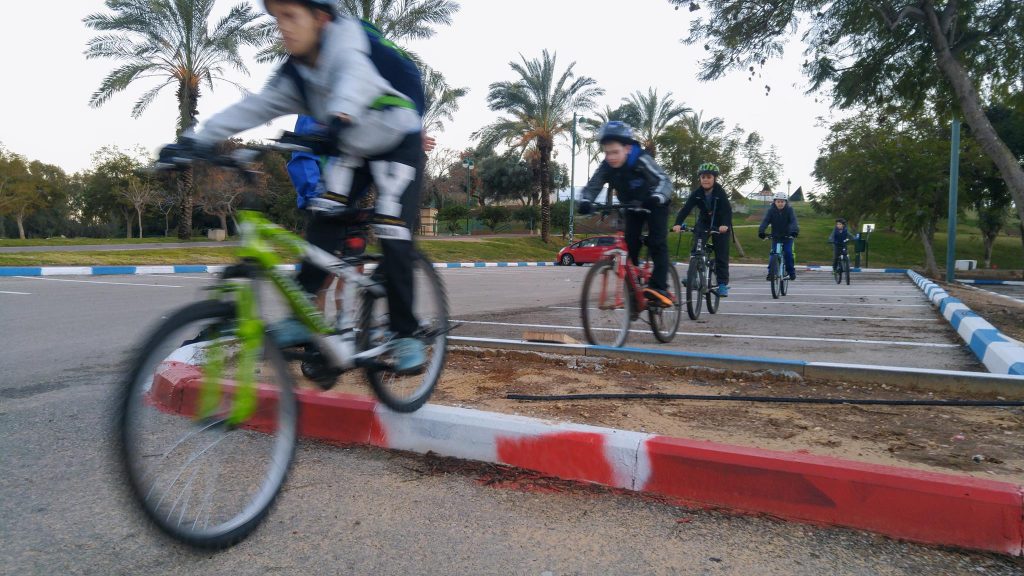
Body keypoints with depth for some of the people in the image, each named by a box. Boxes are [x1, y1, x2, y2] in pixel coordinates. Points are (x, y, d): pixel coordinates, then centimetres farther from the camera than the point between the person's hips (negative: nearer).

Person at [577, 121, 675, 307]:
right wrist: (585, 202, -48)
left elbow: (665, 181, -42)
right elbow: (592, 186, -25)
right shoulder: (606, 166, -21)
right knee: (630, 245, -7)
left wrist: (656, 197, -63)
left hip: (655, 205, -4)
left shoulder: (642, 161, -33)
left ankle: (659, 288, -21)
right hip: (631, 207, 5)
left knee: (657, 243, -20)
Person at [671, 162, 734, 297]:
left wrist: (725, 225, -50)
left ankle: (723, 283, 1)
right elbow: (686, 208, -23)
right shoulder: (697, 193, -13)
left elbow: (728, 210, -31)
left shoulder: (720, 192, -21)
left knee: (721, 255, -5)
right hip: (703, 223, 3)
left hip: (720, 226, -3)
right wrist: (678, 223, -39)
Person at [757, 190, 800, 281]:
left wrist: (794, 231, -45)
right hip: (775, 236, 1)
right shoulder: (771, 210, -11)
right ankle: (771, 272, 3)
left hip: (787, 236, -1)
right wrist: (761, 231, -41)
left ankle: (791, 271, 2)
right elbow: (765, 221, -23)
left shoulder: (789, 210, -12)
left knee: (788, 252, -13)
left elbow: (793, 221, -25)